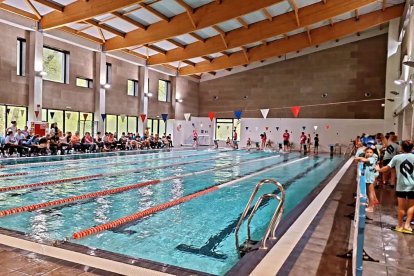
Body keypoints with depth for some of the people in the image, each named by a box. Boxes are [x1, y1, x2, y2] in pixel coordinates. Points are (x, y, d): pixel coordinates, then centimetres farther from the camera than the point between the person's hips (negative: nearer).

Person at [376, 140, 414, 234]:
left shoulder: (396, 157, -3)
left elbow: (387, 168, 1)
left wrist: (379, 169, 19)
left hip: (401, 186, 0)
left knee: (401, 207, 9)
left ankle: (400, 226, 20)